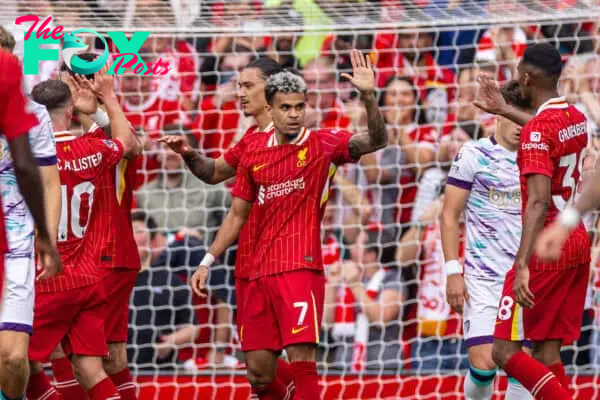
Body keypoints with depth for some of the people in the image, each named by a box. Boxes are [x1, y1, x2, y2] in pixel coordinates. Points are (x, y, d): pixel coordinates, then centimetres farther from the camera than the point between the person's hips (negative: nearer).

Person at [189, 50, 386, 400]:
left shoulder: (322, 144, -2)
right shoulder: (254, 152, 11)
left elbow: (376, 141, -18)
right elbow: (237, 215, 20)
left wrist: (369, 96, -33)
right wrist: (208, 262, 18)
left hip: (300, 269, -5)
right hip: (258, 275, 5)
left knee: (302, 360, -15)